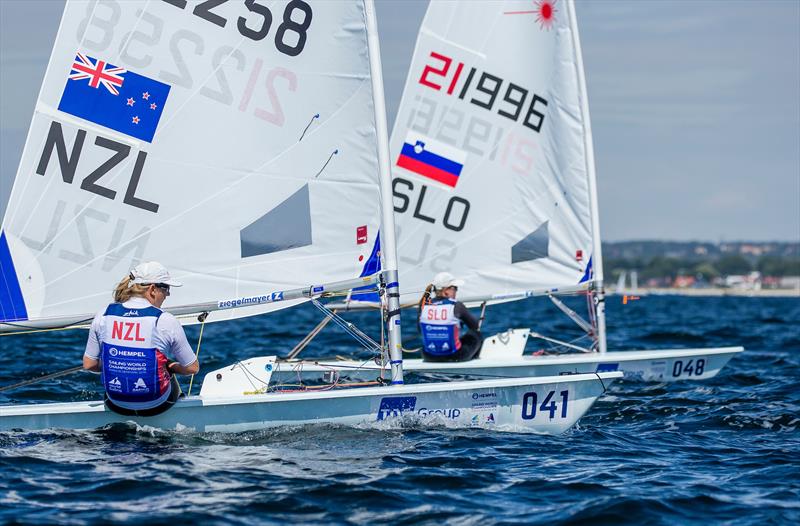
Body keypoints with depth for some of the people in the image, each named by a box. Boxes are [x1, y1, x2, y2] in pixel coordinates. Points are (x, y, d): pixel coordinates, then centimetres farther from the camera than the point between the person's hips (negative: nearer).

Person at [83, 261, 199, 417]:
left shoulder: (103, 316, -5)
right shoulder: (166, 321, -14)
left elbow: (89, 364, 1)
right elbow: (193, 368, -6)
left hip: (116, 406, 2)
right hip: (155, 406, -2)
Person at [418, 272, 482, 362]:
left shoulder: (424, 305, -6)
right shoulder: (456, 306, -15)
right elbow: (476, 326, 0)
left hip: (429, 358, 3)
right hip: (454, 357, -3)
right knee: (476, 334, 22)